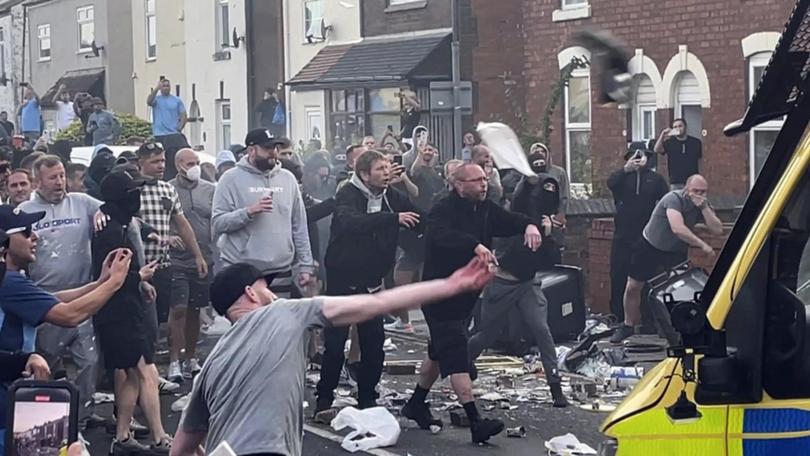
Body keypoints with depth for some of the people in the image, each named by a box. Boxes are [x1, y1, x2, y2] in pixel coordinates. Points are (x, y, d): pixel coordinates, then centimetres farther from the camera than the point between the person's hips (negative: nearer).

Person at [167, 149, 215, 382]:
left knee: (195, 310, 13)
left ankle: (191, 359, 24)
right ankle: (174, 362, -5)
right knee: (178, 310, -9)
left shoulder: (210, 190, 6)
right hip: (176, 260, -4)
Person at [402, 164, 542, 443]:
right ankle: (475, 421, -17)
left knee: (440, 352, 20)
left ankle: (416, 404, 36)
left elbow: (509, 221, 12)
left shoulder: (485, 209, 5)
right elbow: (441, 236, -40)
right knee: (457, 356, -13)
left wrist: (528, 226, -12)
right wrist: (475, 245, -53)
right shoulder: (444, 210, -21)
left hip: (466, 294, 9)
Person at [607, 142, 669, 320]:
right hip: (623, 237, 1)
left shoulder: (656, 179, 7)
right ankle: (617, 318, 10)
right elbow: (611, 183, -17)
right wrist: (626, 168, -32)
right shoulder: (622, 176, 6)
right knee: (618, 277, 2)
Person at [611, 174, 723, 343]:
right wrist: (702, 245, -45)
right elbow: (677, 228, -43)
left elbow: (717, 230, -21)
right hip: (649, 246, -3)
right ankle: (628, 326, 20)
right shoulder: (674, 199, -28)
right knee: (632, 287, 2)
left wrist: (704, 208, -30)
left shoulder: (704, 205, -9)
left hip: (676, 252, 3)